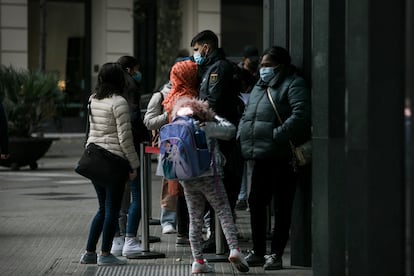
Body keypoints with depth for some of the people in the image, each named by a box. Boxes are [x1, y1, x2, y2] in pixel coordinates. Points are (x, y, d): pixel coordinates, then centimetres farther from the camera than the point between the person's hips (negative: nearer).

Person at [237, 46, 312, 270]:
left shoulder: (293, 85, -7)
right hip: (261, 158, 9)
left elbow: (301, 115, -21)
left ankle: (276, 254, 4)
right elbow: (247, 114, 30)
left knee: (281, 207, -1)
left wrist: (277, 135, -24)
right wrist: (242, 134, 12)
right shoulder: (260, 87, 21)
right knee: (256, 203, 11)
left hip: (281, 159, -9)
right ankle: (258, 252, 22)